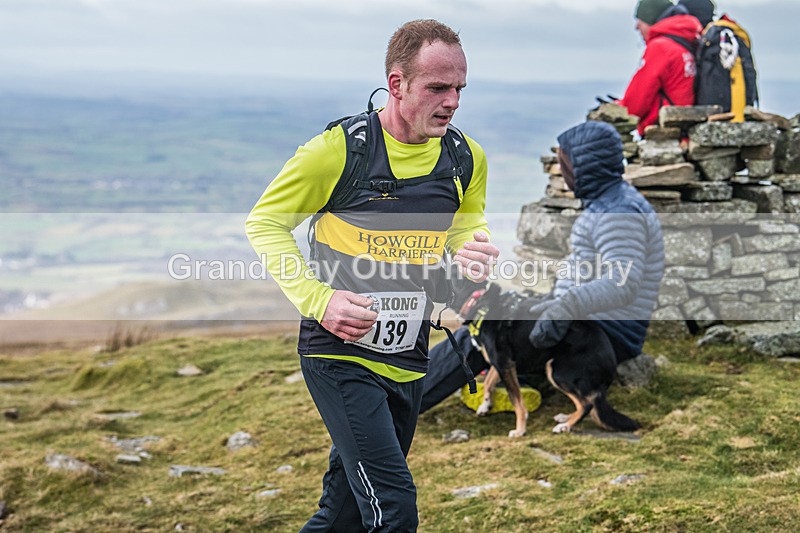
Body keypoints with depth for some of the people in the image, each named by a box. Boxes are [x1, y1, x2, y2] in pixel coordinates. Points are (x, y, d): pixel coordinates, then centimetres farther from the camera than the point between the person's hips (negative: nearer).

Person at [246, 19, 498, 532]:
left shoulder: (468, 159, 2)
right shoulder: (340, 148, -13)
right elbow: (265, 222, -3)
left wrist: (474, 249, -6)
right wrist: (319, 299, -17)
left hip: (409, 362, 5)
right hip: (340, 355, -5)